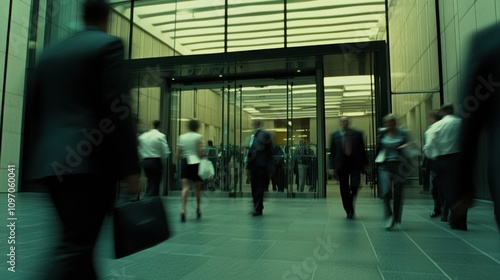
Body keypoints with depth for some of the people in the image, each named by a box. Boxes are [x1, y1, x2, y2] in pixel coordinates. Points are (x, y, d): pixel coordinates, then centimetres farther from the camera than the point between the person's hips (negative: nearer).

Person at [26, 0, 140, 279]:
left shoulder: (50, 52, 19)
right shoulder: (109, 44, -1)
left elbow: (35, 107, 19)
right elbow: (118, 109, -13)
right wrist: (131, 166, -12)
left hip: (53, 161, 7)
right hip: (92, 161, -7)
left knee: (78, 241, 17)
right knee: (75, 246, -6)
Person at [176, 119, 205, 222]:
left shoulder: (181, 137, 7)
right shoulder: (198, 137, -3)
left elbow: (178, 155, 5)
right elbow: (200, 153, -11)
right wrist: (204, 154, 10)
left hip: (184, 163, 2)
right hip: (195, 162, -2)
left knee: (185, 187, -6)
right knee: (197, 187, 13)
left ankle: (183, 210, -23)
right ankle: (198, 210, 25)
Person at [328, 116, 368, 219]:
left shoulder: (357, 134, 4)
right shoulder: (334, 136, 4)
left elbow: (362, 150, 7)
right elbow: (332, 152, 3)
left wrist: (365, 164, 4)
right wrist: (332, 167, -3)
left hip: (355, 164, 0)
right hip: (341, 164, 0)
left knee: (354, 186, -12)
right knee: (344, 190, 3)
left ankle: (350, 206, 13)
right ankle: (349, 211, 17)